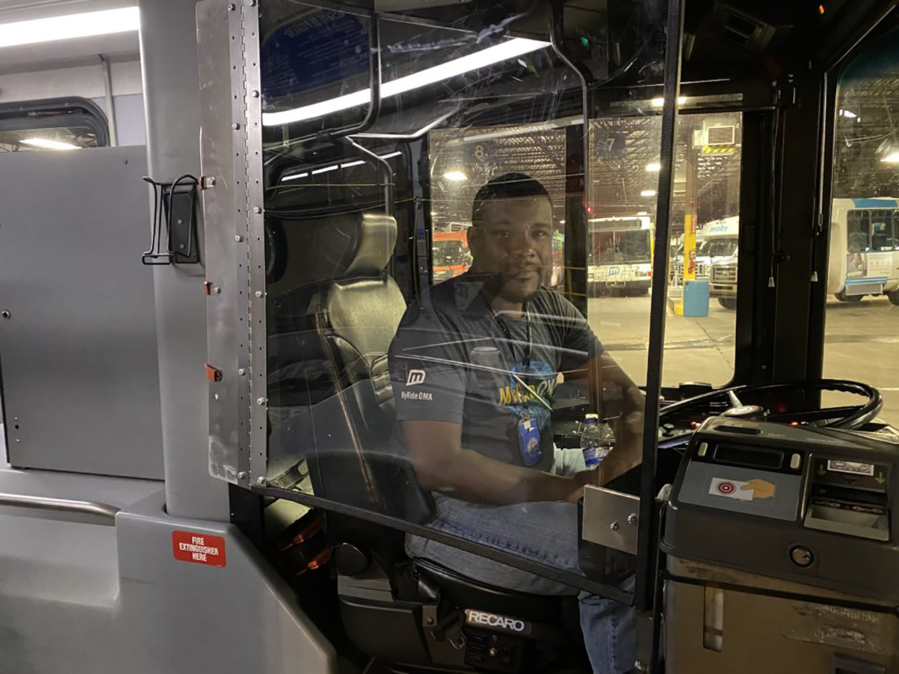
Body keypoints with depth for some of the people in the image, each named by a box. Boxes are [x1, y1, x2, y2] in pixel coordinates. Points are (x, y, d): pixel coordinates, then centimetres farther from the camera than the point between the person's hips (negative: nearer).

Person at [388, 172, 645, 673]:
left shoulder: (552, 311, 4)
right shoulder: (437, 325, -20)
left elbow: (616, 383, 6)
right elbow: (437, 464, -26)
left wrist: (635, 420, -19)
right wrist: (571, 489, -24)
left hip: (538, 470, 8)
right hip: (459, 505, -8)